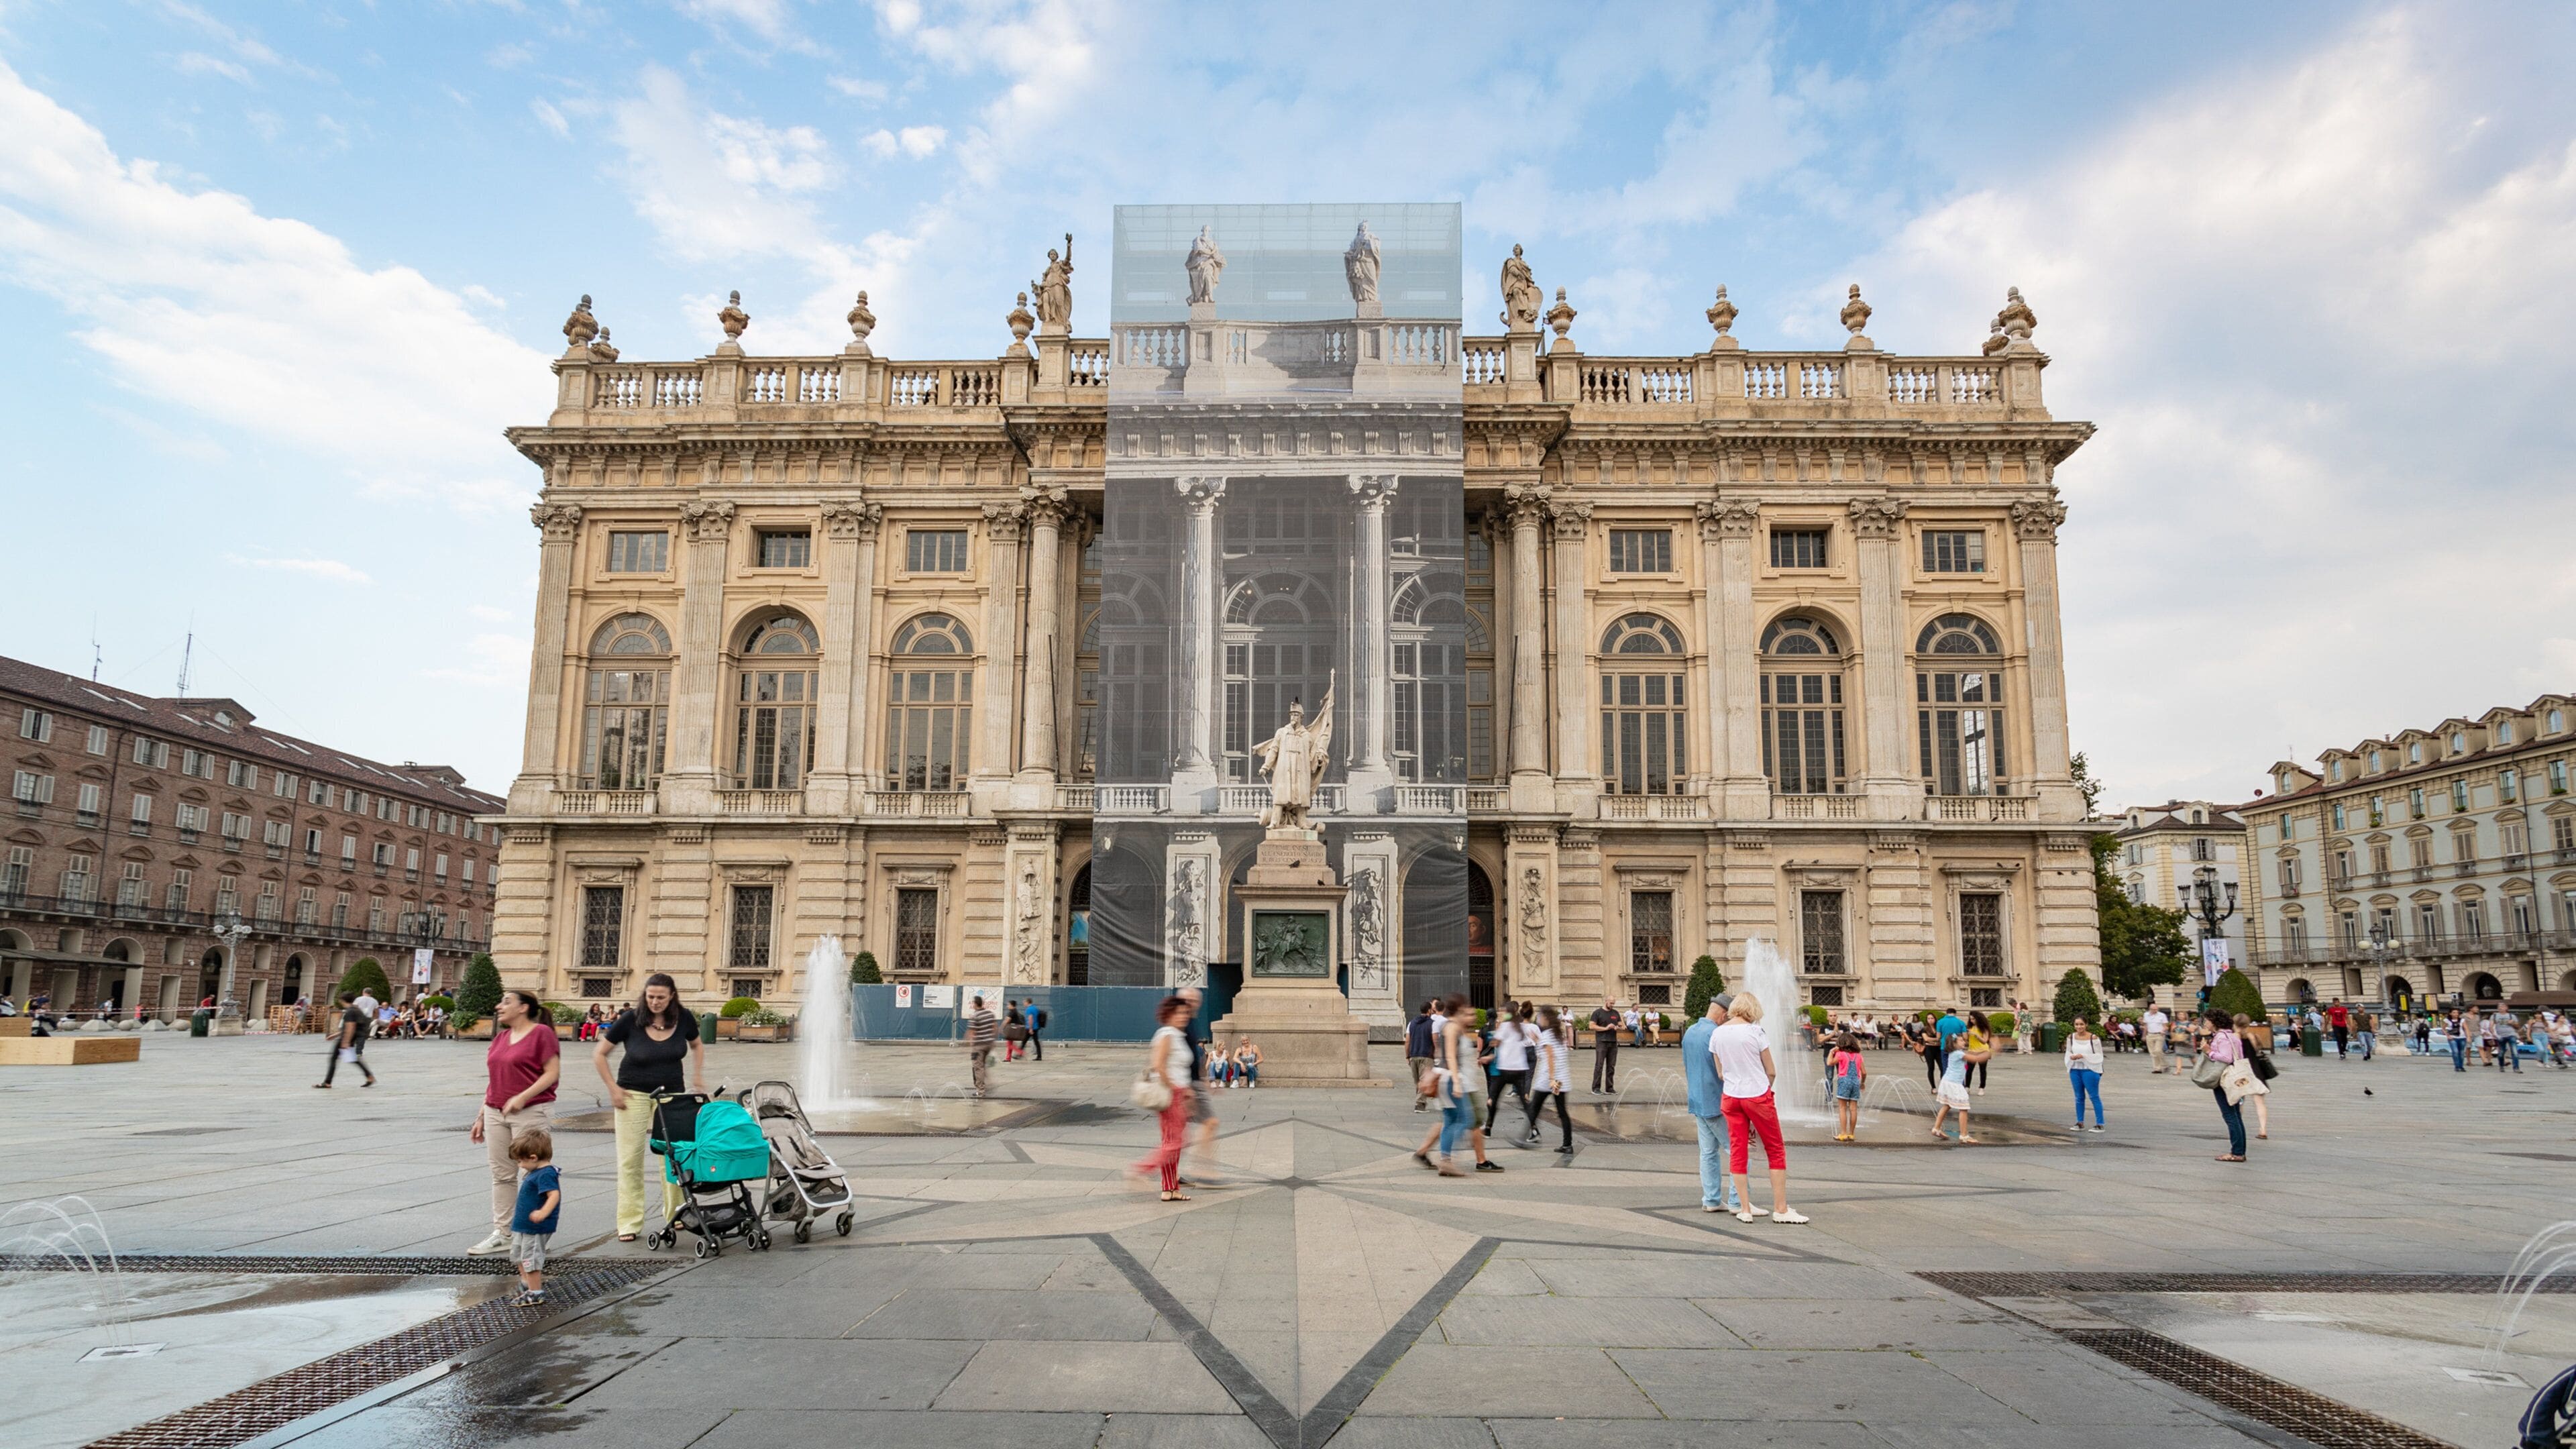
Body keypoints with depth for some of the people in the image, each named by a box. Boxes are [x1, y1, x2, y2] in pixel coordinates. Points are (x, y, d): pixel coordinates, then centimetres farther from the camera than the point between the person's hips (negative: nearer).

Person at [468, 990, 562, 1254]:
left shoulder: (541, 1033, -8)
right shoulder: (501, 1037, 15)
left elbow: (553, 1072, -13)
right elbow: (493, 1080, 19)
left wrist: (522, 1097, -21)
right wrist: (482, 1116, 16)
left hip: (530, 1112, -8)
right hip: (496, 1113, 8)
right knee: (502, 1175, 10)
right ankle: (502, 1234, 18)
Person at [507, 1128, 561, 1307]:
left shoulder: (545, 1175, -26)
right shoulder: (536, 1172, 8)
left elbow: (554, 1195, -37)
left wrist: (543, 1213, -48)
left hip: (536, 1228, -11)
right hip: (524, 1225, 11)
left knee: (530, 1258, -3)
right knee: (518, 1254, 26)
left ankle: (536, 1293, 8)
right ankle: (527, 1283, 44)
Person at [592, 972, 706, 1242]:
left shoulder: (683, 1019, -4)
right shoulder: (630, 1019, -13)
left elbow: (697, 1045, 17)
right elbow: (599, 1054, -4)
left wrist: (697, 1075, 5)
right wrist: (613, 1088, -8)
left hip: (672, 1095, 2)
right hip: (634, 1095, -2)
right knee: (630, 1160, 0)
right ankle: (629, 1223, 7)